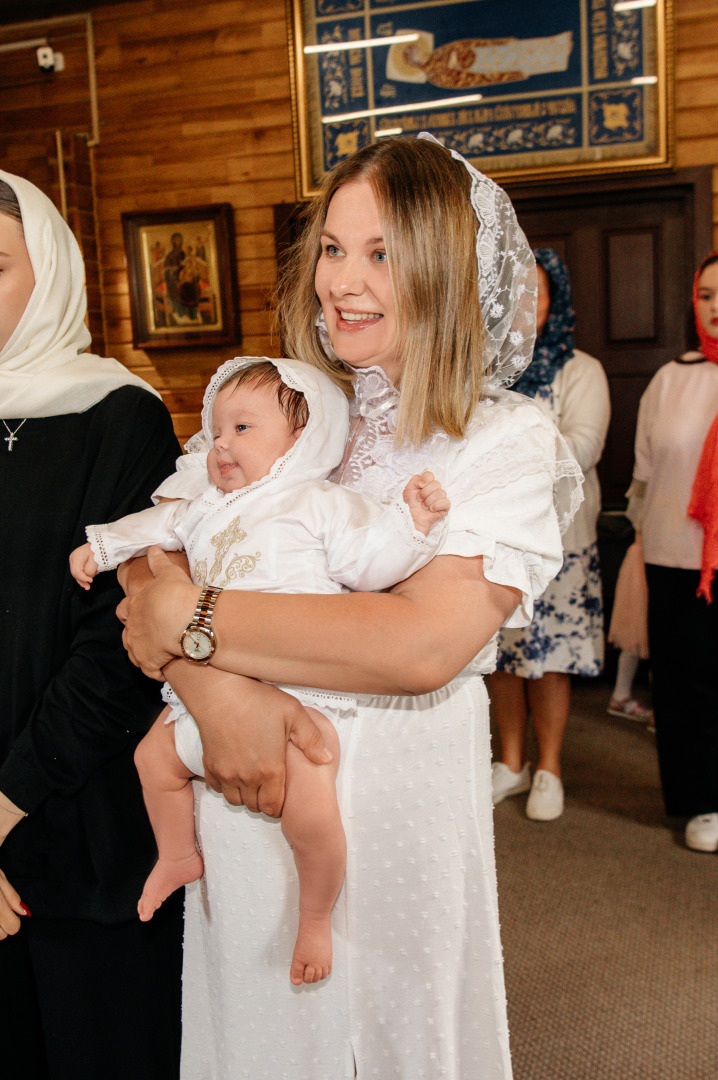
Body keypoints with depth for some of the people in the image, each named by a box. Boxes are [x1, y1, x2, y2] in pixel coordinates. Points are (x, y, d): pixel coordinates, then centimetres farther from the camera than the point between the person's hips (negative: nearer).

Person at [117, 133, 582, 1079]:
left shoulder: (508, 441, -11)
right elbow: (149, 561, -5)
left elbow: (426, 643, -25)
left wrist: (194, 621, -21)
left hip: (398, 797, -4)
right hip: (241, 786, 4)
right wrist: (215, 686, -25)